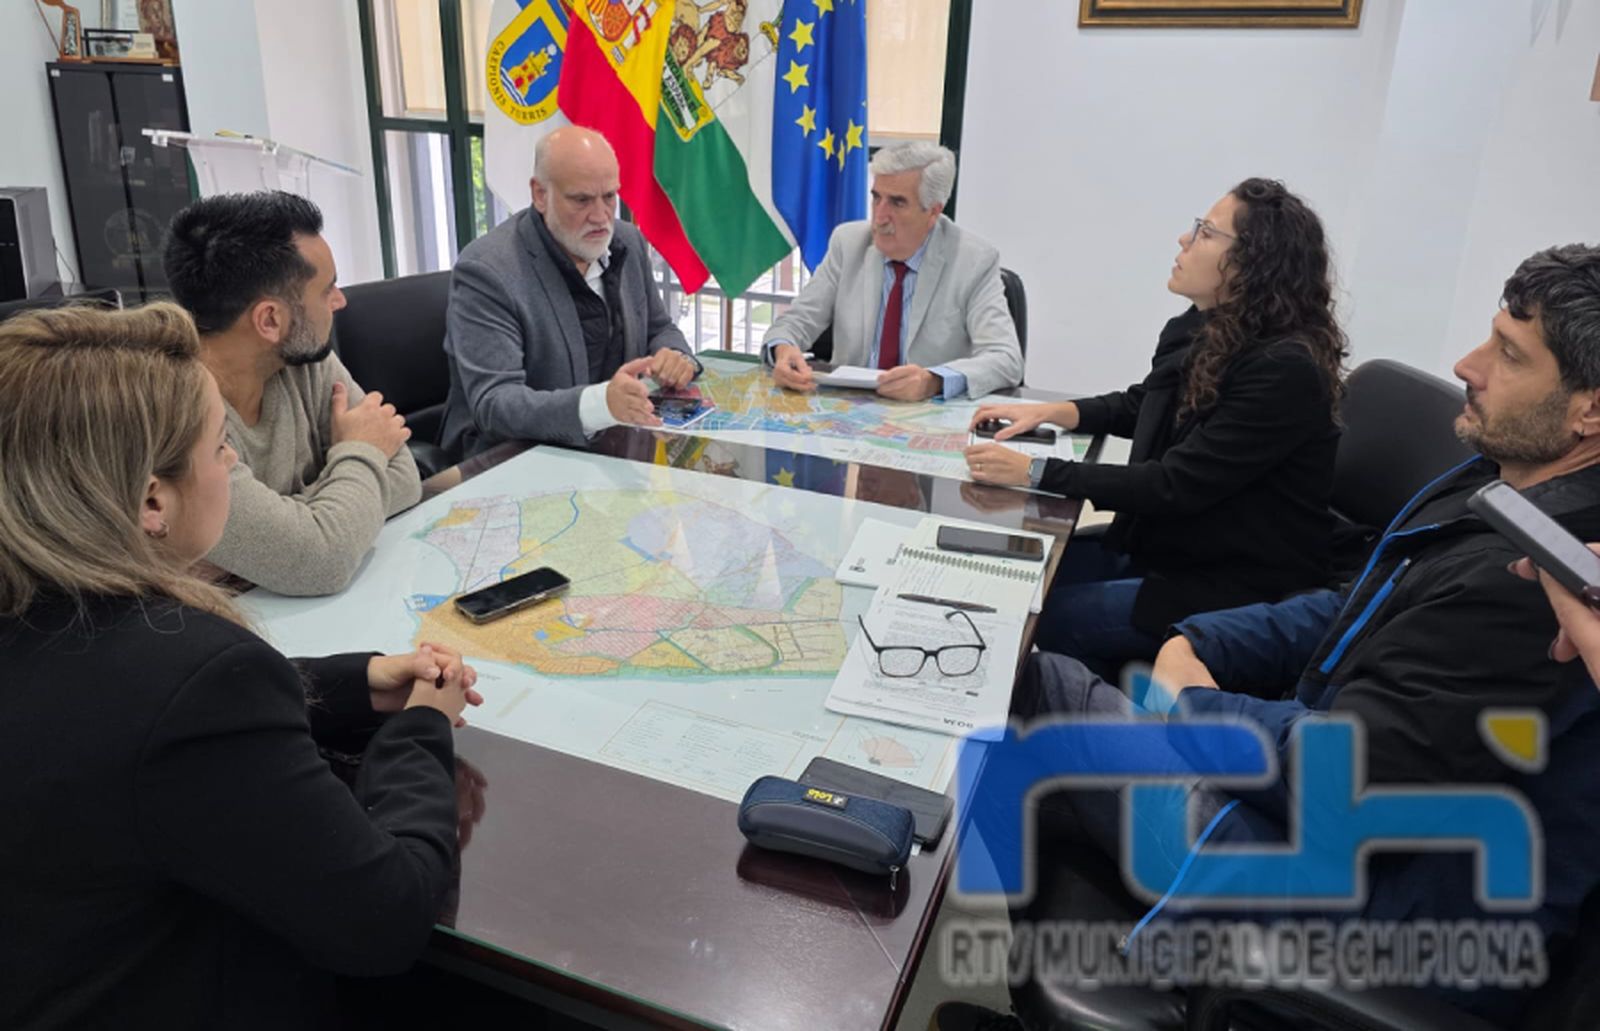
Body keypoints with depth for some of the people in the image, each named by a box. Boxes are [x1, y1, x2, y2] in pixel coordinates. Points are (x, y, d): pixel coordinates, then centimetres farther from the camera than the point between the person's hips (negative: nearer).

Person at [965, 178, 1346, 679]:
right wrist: (1050, 411, 3)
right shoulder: (1198, 332, 1)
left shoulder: (1284, 369, -24)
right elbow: (1141, 404, 20)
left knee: (1049, 616, -17)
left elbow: (1176, 484, -26)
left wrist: (1036, 472, -28)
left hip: (1241, 585, -8)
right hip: (1166, 543, 8)